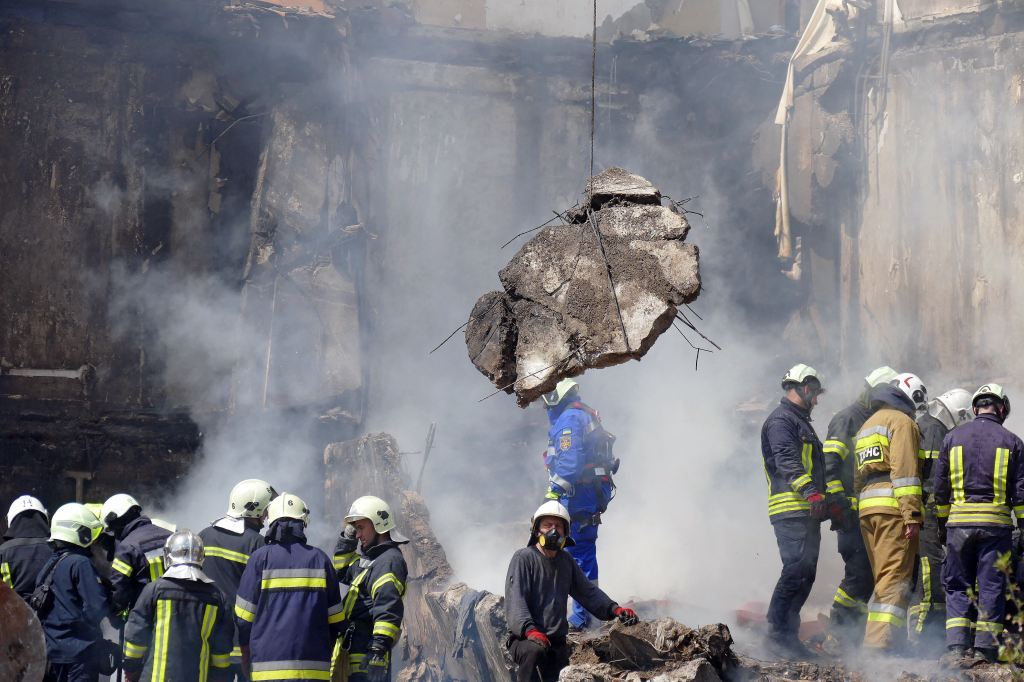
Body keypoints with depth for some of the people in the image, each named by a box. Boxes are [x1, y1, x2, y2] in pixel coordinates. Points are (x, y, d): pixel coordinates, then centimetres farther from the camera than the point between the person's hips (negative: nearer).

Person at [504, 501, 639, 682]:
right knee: (535, 650, -38)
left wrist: (614, 609, -3)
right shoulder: (523, 558, -7)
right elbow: (515, 600, -18)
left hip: (557, 641, 7)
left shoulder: (566, 561, 15)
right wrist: (530, 629, -34)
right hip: (524, 638, -7)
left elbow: (588, 591, 16)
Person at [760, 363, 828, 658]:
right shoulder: (781, 420, -6)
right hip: (791, 510, -10)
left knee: (805, 574, 8)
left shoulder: (801, 421, 27)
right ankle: (778, 633, -15)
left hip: (808, 512, 10)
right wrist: (811, 493, -30)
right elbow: (788, 462, -20)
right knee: (796, 570, -16)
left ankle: (789, 634, 12)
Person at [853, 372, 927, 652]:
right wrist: (912, 516, -17)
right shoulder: (902, 422, -2)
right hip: (893, 508, -8)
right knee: (896, 577, -11)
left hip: (866, 507, 9)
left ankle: (877, 639, 11)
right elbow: (904, 471, -13)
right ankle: (881, 642, -20)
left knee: (884, 577, 13)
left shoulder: (867, 425, 27)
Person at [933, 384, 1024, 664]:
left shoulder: (952, 438, 7)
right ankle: (986, 645, 2)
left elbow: (940, 486, 9)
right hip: (996, 524, -1)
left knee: (957, 585, 7)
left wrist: (941, 522, 18)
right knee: (991, 586, 5)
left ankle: (956, 644, -2)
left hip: (959, 522, 1)